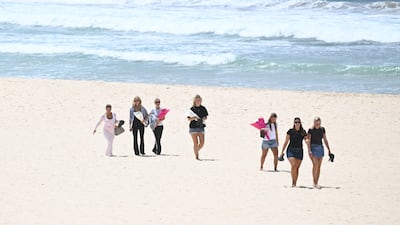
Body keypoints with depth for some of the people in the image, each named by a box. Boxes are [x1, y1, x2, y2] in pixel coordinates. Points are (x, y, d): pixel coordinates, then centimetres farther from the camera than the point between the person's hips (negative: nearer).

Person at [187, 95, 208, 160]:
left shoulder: (203, 108, 7)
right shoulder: (192, 109, -2)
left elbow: (205, 116, 17)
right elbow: (188, 119, -1)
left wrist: (204, 118, -6)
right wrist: (193, 118, -21)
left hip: (201, 127, 3)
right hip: (193, 127, -3)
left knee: (202, 143, -1)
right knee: (196, 143, -8)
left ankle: (196, 151, 26)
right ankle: (196, 156, -1)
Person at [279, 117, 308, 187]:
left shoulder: (303, 132, 5)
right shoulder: (290, 131, -2)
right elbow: (286, 142, 2)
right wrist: (282, 151, 1)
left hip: (299, 151, 3)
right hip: (291, 150, -3)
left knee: (297, 168, 5)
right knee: (293, 165, -19)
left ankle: (295, 184, 12)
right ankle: (293, 183, -13)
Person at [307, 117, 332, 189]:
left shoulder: (322, 129, 6)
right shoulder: (311, 130, -7)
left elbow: (325, 140, 12)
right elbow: (308, 141, -10)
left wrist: (329, 149, 9)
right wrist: (309, 150, -19)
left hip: (320, 148, 5)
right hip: (313, 148, -5)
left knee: (319, 166, 4)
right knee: (315, 165, -16)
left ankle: (316, 183, 8)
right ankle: (315, 183, -14)